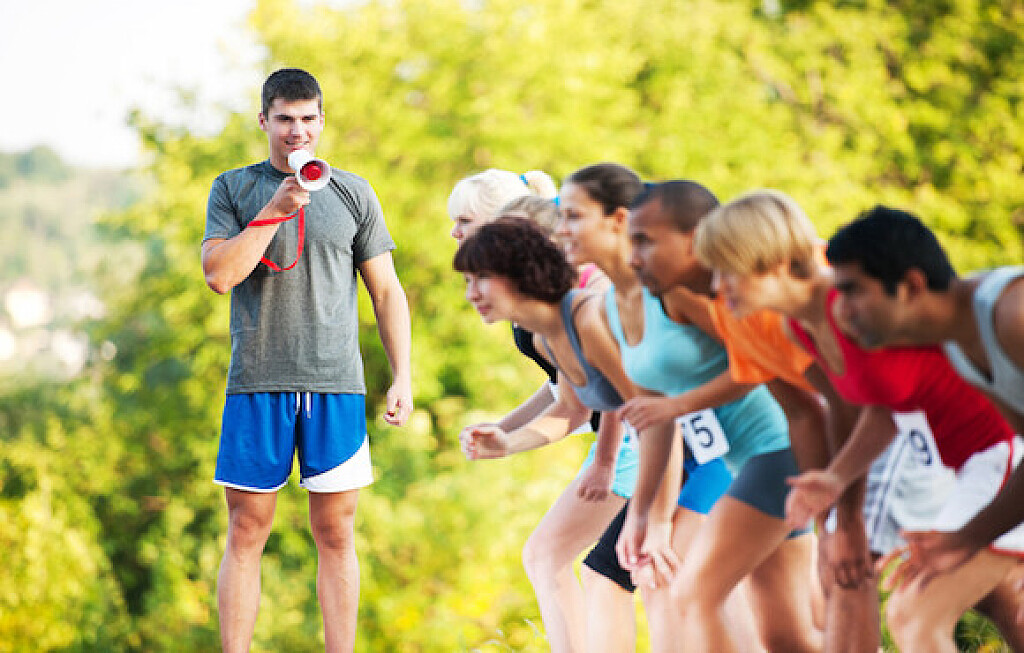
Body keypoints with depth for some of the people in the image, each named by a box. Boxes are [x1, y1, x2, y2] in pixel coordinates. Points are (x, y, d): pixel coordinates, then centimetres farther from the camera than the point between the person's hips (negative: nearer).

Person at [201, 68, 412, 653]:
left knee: (336, 536, 2)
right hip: (258, 384, -1)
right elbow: (219, 274, -5)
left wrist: (403, 377, 4)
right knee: (246, 533, 0)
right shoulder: (233, 189, 9)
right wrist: (276, 208, -12)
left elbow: (387, 291, 12)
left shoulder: (353, 193, 11)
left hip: (336, 384, 1)